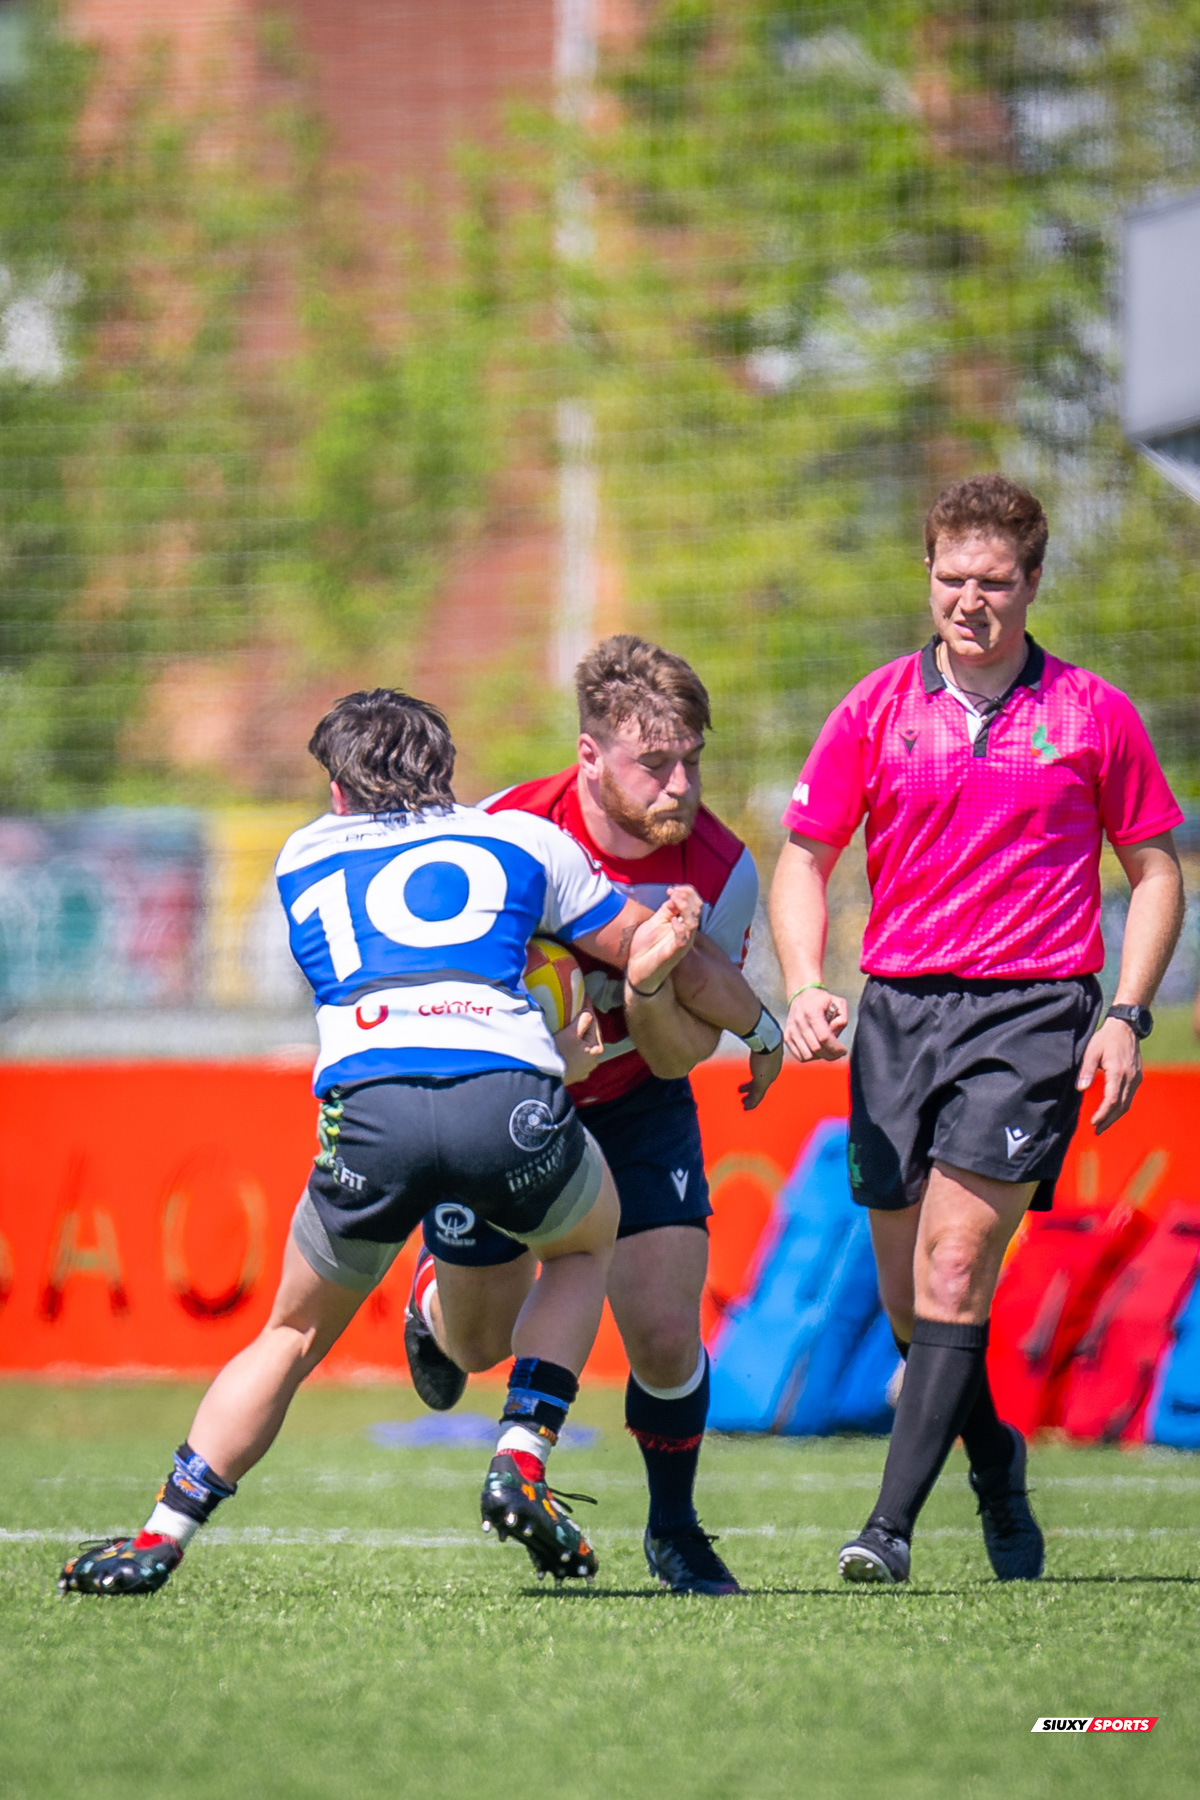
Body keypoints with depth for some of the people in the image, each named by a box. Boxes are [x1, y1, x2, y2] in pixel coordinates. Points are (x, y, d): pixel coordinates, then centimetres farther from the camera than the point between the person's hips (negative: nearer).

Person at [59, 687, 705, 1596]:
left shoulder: (304, 856, 30)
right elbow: (646, 947, 30)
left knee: (294, 1336, 22)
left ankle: (161, 1537, 14)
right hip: (512, 1092, 0)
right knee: (587, 1245, 32)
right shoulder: (526, 838, 26)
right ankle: (521, 1464, 15)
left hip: (367, 1095, 1)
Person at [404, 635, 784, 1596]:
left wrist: (654, 998, -36)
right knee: (481, 1341, 13)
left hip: (635, 1106, 1)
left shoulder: (723, 869, -21)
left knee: (665, 1334, -13)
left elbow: (680, 1056, -14)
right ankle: (437, 1299, 52)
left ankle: (674, 1530, 13)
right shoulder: (508, 831, -27)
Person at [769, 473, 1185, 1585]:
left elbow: (1155, 869, 10)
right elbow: (803, 863, 11)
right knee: (908, 1296, 4)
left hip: (1034, 1009, -3)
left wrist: (1126, 1015, -1)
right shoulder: (876, 711, 7)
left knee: (953, 1267, -17)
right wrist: (804, 988, -6)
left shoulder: (1093, 716, 3)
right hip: (898, 1008, 3)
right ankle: (1001, 1486, 27)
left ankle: (891, 1525, -20)